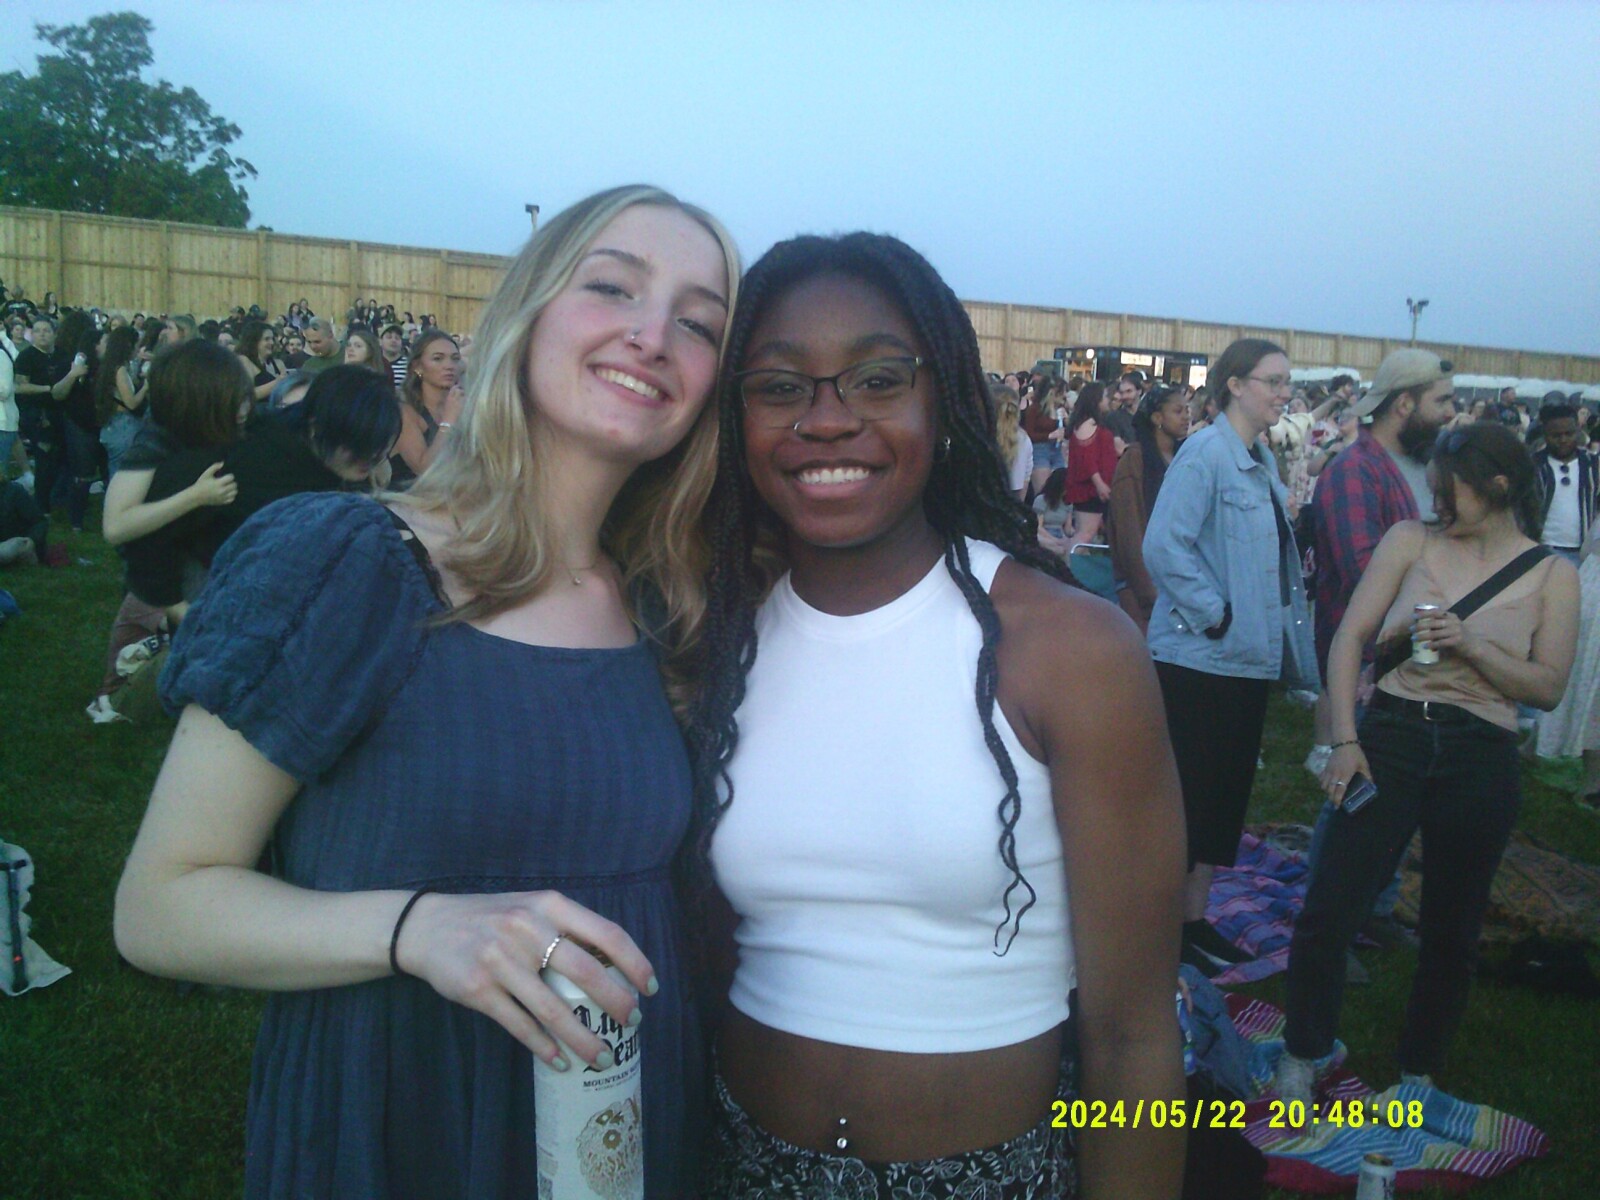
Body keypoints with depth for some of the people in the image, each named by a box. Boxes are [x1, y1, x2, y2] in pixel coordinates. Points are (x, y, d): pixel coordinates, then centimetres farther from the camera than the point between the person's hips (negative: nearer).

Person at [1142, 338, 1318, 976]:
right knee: (1189, 793, 0)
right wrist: (1214, 614, -21)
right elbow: (1164, 546, -24)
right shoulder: (1204, 453, -14)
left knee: (1228, 791, 14)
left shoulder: (1262, 460, 13)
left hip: (1251, 656, 9)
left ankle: (1195, 915, 27)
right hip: (1200, 656, -9)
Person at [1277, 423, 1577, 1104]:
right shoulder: (1411, 541, 1)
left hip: (1481, 760, 1)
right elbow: (1350, 637, -4)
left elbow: (1549, 688, -1)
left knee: (1451, 931, 14)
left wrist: (1470, 644, -17)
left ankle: (1419, 1068, 36)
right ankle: (1302, 1055, 19)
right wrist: (1344, 739, -12)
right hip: (1390, 737, -1)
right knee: (1328, 913, -4)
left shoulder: (1552, 575, 2)